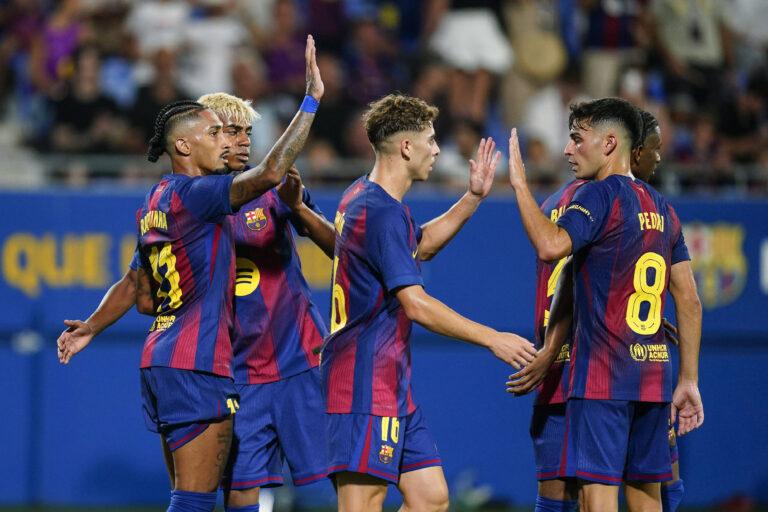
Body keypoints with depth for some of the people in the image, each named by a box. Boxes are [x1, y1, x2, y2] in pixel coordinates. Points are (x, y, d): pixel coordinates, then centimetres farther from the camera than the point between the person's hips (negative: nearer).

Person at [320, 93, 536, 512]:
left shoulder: (364, 197, 15)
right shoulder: (383, 213, -17)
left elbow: (420, 244, 35)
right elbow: (416, 305, -21)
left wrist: (473, 198, 24)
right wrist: (492, 339, -16)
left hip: (390, 384, 11)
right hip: (366, 384, -11)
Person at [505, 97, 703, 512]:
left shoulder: (600, 195, -8)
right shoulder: (661, 207, 17)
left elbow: (551, 246, -26)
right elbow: (689, 302, 15)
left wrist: (520, 183, -16)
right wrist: (689, 381, 17)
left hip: (602, 375, -8)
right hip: (652, 375, 8)